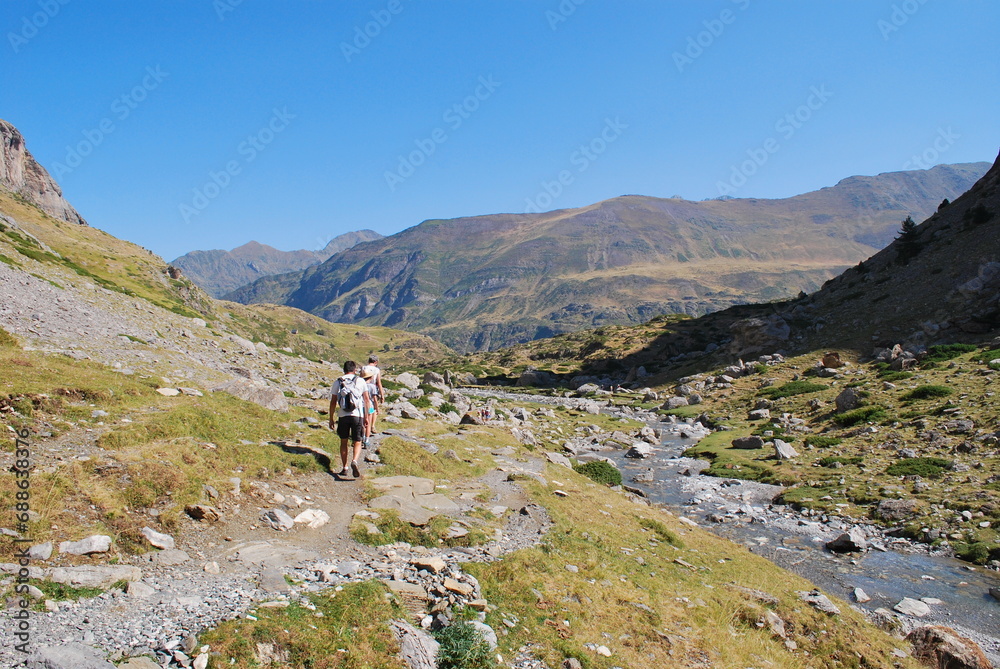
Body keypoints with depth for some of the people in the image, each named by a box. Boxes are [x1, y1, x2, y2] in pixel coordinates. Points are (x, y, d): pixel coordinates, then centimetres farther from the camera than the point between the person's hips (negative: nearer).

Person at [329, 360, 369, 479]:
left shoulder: (337, 382, 5)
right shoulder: (360, 381, 4)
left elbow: (333, 402, 4)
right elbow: (367, 400, 3)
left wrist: (331, 418, 11)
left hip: (343, 416, 1)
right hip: (357, 415, -1)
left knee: (344, 442, 15)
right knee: (357, 442, 5)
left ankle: (344, 468, 17)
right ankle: (354, 461, -21)